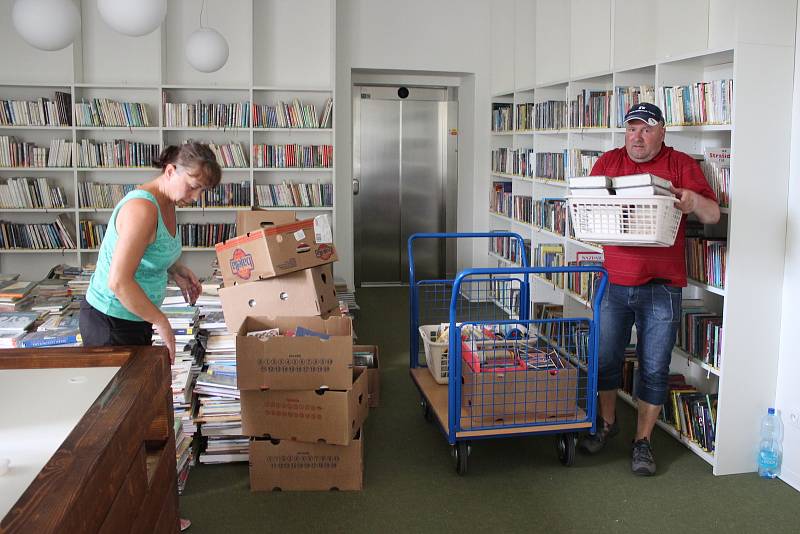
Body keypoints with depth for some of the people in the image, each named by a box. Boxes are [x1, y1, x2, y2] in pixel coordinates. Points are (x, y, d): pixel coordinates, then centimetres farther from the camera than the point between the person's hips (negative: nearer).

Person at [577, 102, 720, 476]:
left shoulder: (681, 164, 1)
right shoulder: (608, 162, 8)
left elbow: (713, 214, -1)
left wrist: (694, 201, -23)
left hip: (661, 288, -2)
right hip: (613, 283, 2)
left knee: (654, 368, 4)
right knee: (605, 358, 12)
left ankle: (643, 441, 19)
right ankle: (606, 423, 33)